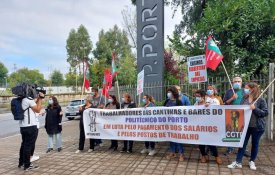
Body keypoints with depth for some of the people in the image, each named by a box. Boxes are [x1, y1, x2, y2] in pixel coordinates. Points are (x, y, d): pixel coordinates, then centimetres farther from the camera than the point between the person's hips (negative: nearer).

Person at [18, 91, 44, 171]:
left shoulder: (22, 99, 11)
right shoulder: (29, 99, -16)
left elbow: (33, 105, 18)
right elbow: (38, 110, -10)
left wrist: (38, 98, 12)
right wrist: (40, 98, -4)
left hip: (23, 126, 9)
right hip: (30, 126, -9)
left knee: (24, 144, 18)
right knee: (29, 145, -1)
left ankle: (21, 163, 29)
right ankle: (27, 165, 6)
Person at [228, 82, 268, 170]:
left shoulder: (261, 100, -10)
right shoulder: (244, 98, 2)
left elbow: (265, 113, -12)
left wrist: (255, 109, -24)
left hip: (257, 126, -3)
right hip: (245, 125, 3)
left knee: (255, 144, 12)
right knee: (242, 143, 6)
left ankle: (252, 161, 29)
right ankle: (238, 162, 11)